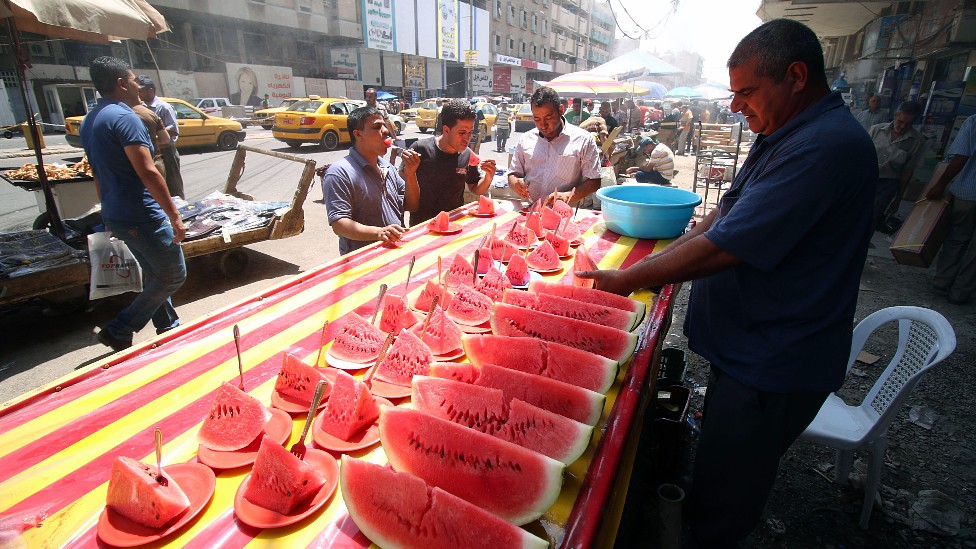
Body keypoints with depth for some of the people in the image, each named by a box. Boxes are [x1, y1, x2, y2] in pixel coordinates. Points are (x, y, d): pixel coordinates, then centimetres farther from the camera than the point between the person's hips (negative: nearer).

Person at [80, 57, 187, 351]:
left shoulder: (89, 121, 15)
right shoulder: (124, 117, -16)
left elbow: (98, 173, 21)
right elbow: (147, 172, -22)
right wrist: (175, 217, -20)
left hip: (115, 214, 10)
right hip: (141, 216, -10)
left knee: (155, 272, 21)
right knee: (173, 275, 1)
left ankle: (168, 328, 31)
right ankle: (119, 331, 6)